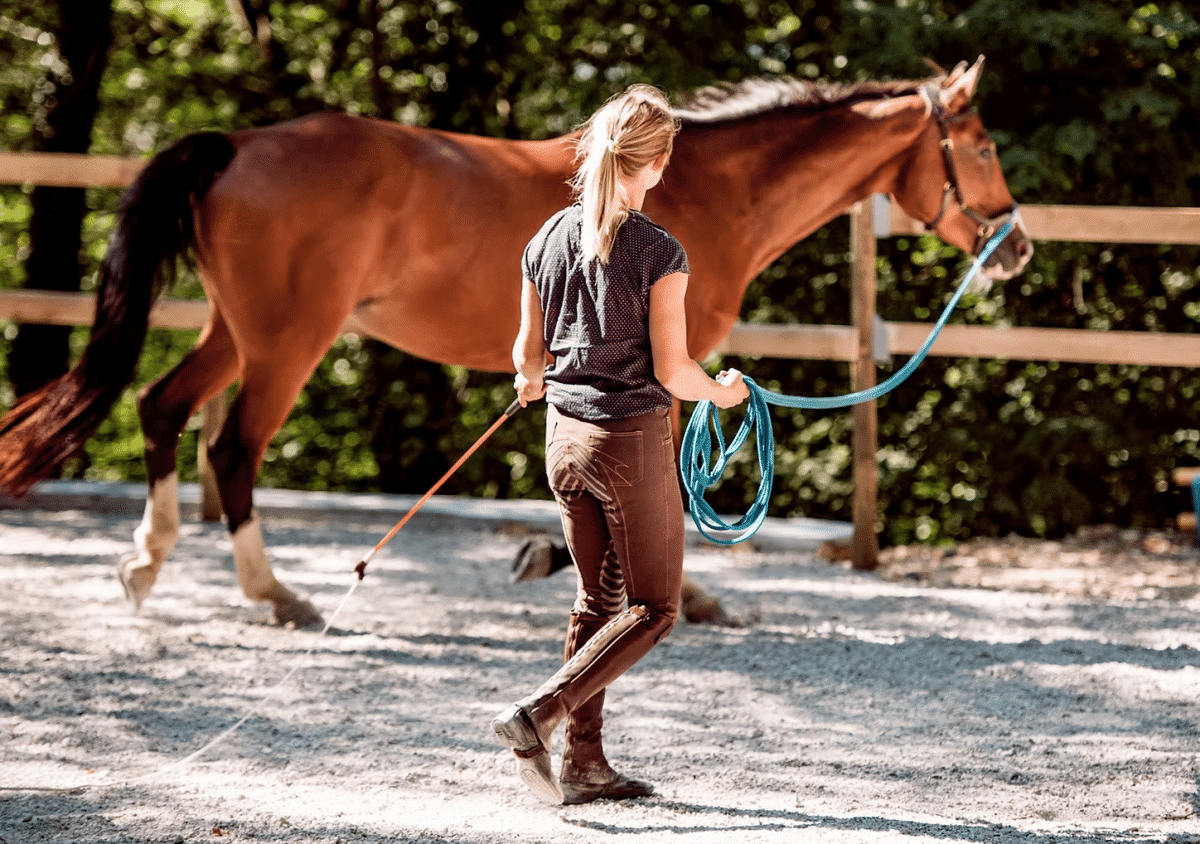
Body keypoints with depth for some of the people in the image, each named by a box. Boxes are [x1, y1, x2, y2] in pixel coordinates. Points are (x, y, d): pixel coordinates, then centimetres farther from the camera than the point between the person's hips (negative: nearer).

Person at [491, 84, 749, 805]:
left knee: (599, 600, 17)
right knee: (654, 609, 6)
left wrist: (530, 380, 32)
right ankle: (538, 715, -9)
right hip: (634, 442, -6)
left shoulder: (549, 240, 0)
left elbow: (530, 352, 8)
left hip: (566, 435, 6)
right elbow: (671, 372, -16)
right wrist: (721, 391, 5)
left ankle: (585, 764, 17)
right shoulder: (659, 253, -16)